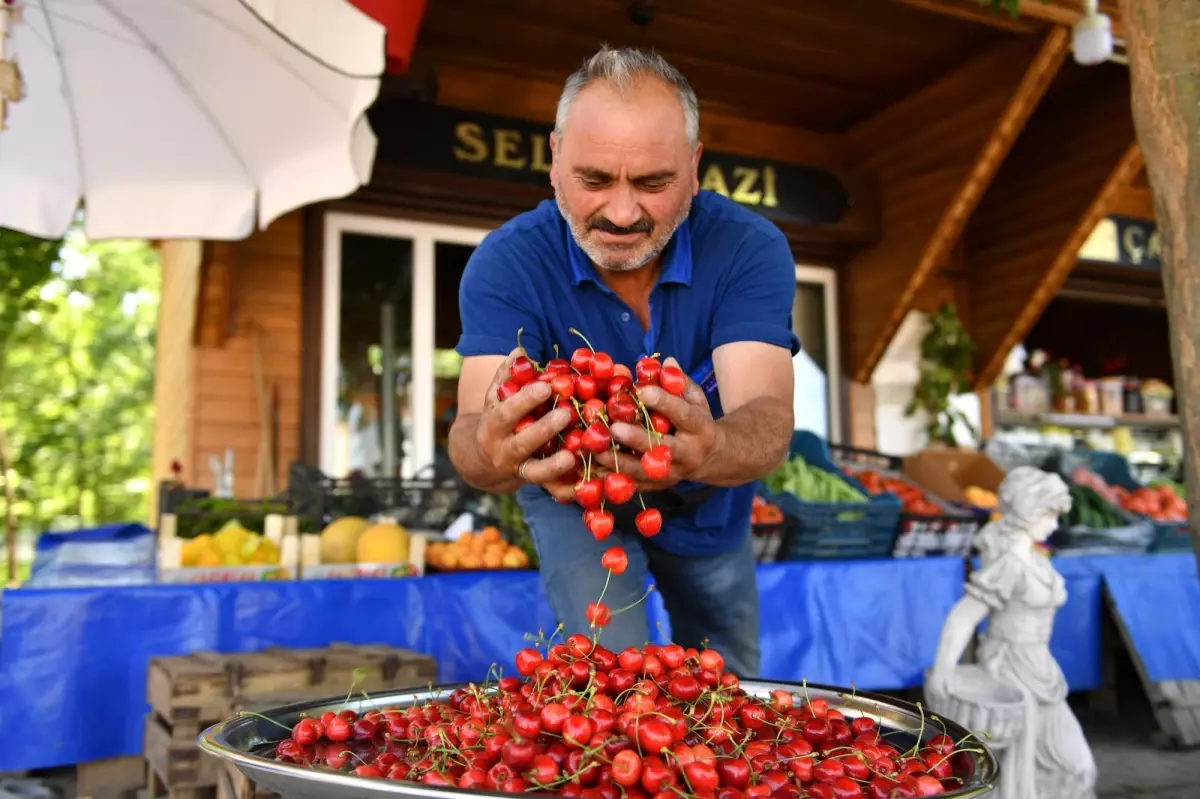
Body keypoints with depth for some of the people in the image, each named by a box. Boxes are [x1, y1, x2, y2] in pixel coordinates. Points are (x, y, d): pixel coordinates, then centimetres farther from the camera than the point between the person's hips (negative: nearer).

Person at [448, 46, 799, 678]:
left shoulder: (748, 248, -28)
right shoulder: (506, 262, -29)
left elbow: (767, 420, -40)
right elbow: (471, 430, -40)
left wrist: (708, 450, -65)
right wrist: (493, 450, -66)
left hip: (708, 507, 3)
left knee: (728, 694, 20)